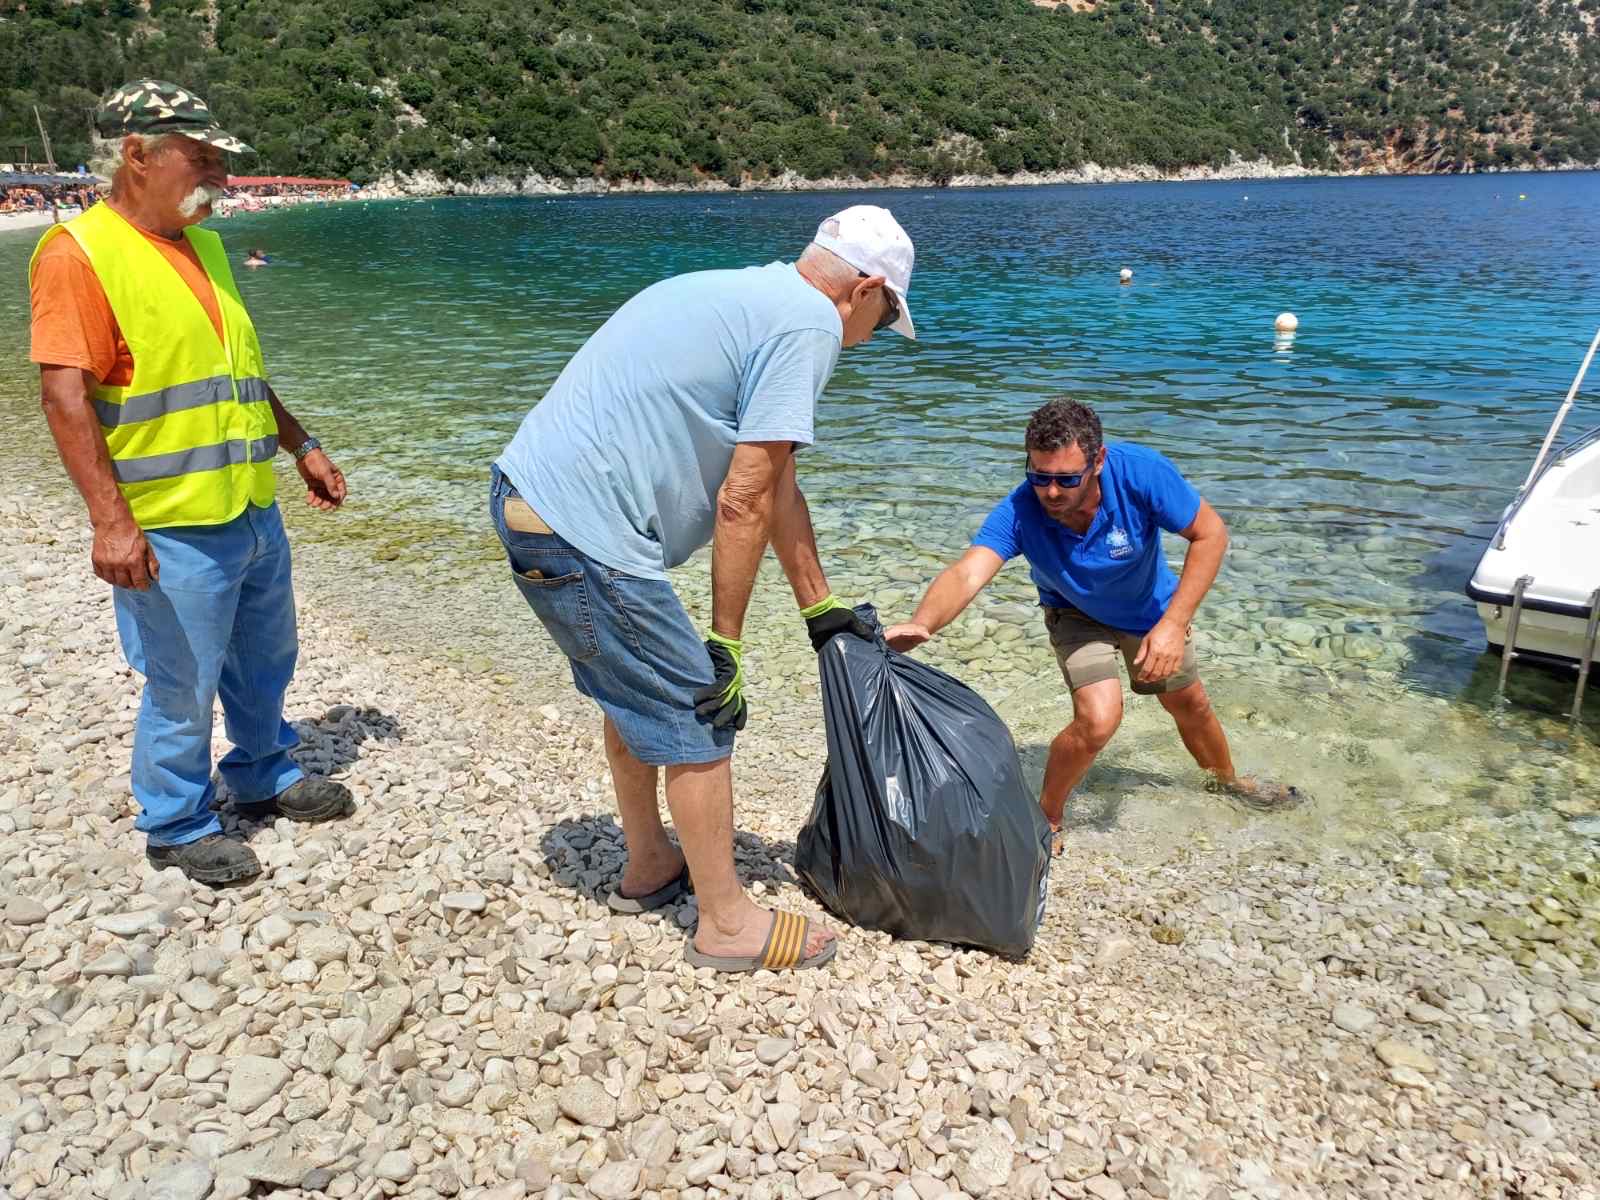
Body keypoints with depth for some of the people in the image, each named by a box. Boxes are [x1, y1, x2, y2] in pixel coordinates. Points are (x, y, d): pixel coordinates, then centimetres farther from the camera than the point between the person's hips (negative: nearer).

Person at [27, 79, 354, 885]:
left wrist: (301, 447, 20)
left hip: (253, 508, 8)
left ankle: (263, 778, 40)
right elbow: (65, 395, -18)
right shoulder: (80, 254, -12)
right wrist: (111, 518, -25)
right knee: (183, 687, 3)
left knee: (265, 661, 20)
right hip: (172, 526, -8)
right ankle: (176, 827, 23)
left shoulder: (203, 246, 13)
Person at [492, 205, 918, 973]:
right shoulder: (809, 323, -10)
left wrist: (820, 608, 30)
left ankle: (649, 868, 43)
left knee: (636, 693, 25)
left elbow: (776, 485, 25)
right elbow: (743, 504, -14)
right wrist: (725, 646, -5)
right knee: (698, 719, 3)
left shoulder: (750, 296, 20)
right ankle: (727, 925, 20)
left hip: (525, 497, 10)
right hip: (583, 537, -10)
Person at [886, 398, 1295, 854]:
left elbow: (1210, 533, -28)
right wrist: (921, 624, -73)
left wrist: (1174, 624, -36)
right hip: (1078, 615, -2)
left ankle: (1227, 779, 51)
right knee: (1098, 719, -22)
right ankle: (1046, 821, 3)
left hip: (1150, 607, 2)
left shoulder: (1140, 473, -38)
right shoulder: (1019, 511, -38)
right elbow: (965, 574, -51)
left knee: (1190, 704, 18)